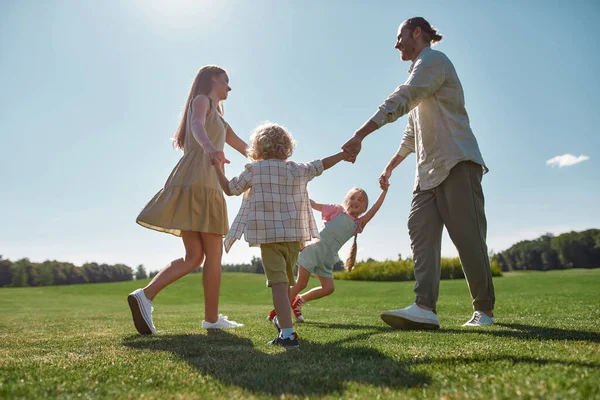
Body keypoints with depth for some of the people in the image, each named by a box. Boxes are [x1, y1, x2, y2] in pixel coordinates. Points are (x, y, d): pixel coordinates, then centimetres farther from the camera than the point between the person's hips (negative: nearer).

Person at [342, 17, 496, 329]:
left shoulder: (432, 60, -2)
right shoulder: (420, 72, 28)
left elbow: (398, 102, -19)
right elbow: (412, 134, 32)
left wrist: (359, 136, -24)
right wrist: (390, 167, 31)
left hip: (456, 163, -9)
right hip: (429, 170, 9)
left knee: (467, 235, -8)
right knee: (420, 229, -8)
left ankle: (484, 310, 5)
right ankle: (425, 307, -17)